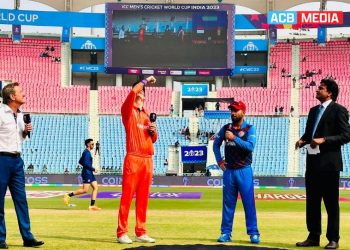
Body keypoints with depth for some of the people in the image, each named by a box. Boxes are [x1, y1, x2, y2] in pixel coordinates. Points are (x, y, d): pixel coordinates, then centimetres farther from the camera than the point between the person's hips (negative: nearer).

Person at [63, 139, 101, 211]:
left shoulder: (87, 152, 17)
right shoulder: (87, 152, -14)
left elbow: (80, 162, 24)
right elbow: (86, 163, -24)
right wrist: (93, 169, -15)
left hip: (90, 173, 10)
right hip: (87, 173, -10)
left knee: (96, 187, 5)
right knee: (85, 190, -11)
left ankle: (92, 206, 3)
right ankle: (69, 195, -4)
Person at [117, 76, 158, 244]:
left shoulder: (146, 114, 21)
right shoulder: (128, 111, 2)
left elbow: (154, 139, 23)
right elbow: (133, 91, -18)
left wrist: (153, 130, 2)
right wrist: (145, 81, -5)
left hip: (148, 159, 6)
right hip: (133, 159, -6)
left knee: (143, 198, 7)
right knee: (127, 196, -8)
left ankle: (141, 232, 11)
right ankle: (122, 233, -8)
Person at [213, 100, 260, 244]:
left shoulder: (249, 129, -4)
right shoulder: (226, 128, 8)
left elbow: (250, 146, -19)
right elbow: (216, 144, 20)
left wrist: (234, 138, -24)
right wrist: (219, 160, 9)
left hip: (244, 171, -4)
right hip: (229, 170, 4)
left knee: (249, 202, -4)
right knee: (228, 202, 7)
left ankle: (253, 233, -1)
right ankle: (226, 232, 13)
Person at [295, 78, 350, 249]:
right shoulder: (314, 110, 17)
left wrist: (323, 140, -20)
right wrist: (303, 140, 0)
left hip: (329, 163, -7)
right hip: (312, 162, 7)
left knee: (331, 203, 0)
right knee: (312, 202, 10)